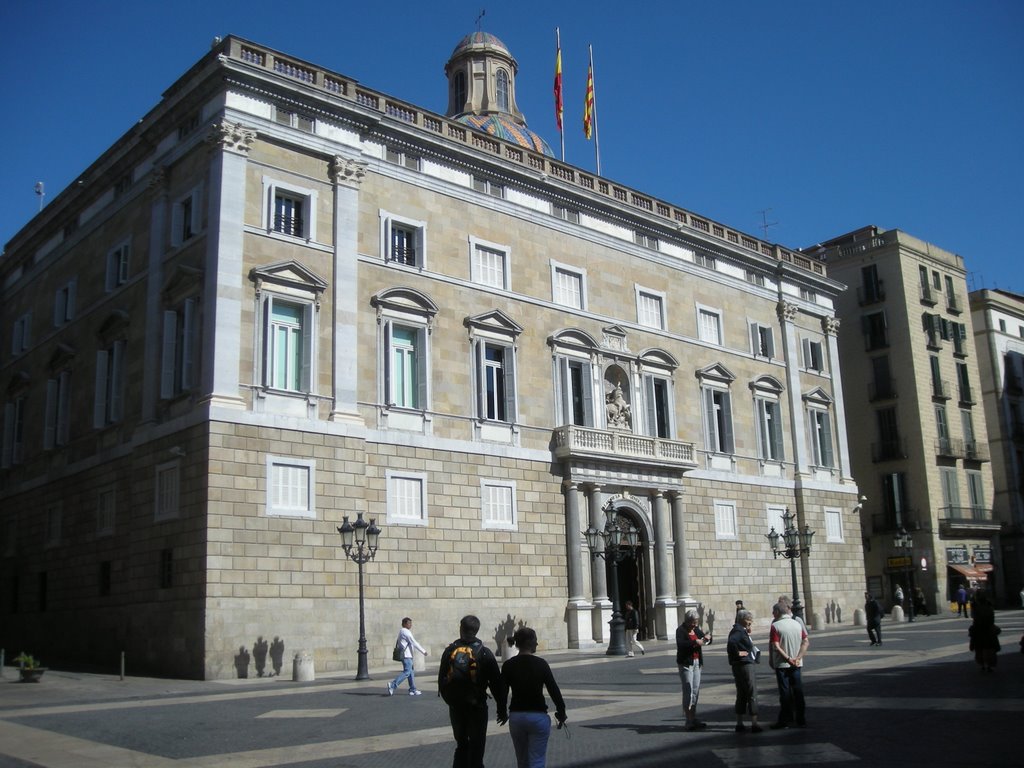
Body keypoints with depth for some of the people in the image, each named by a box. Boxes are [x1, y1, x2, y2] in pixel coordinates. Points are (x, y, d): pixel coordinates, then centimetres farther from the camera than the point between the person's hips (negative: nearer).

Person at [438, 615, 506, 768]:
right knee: (476, 746, 8)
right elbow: (496, 683, -8)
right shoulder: (484, 653, -9)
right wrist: (502, 709, 0)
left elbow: (441, 680, 4)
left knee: (461, 744, 19)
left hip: (455, 707, 3)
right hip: (476, 706, -3)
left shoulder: (450, 650, -1)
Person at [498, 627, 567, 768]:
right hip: (538, 717, -3)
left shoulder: (508, 665, -3)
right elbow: (553, 690, -8)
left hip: (516, 717, 3)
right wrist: (561, 712, 5)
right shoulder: (540, 664, -9)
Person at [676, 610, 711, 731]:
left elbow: (702, 638, 17)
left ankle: (693, 719, 15)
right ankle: (689, 721, -7)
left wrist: (707, 638, -6)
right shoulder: (680, 630, -11)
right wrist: (695, 642, -37)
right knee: (688, 691, -9)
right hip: (685, 663, -7)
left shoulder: (696, 629, 11)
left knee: (696, 690, 8)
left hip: (696, 662, 7)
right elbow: (680, 644, -26)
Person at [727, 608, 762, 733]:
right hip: (744, 665, -10)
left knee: (741, 695, 13)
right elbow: (731, 643, -32)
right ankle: (754, 724, -1)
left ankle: (739, 724, 17)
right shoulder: (739, 631, -16)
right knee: (752, 694, -4)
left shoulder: (740, 630, 15)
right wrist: (738, 653, -20)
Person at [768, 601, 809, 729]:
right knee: (798, 690, 11)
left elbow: (776, 647, -19)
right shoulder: (798, 624, 5)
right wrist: (797, 658, -7)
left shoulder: (775, 626, -11)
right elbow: (806, 642, 0)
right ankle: (800, 719, 15)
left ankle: (785, 720, 6)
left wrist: (788, 658, -14)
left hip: (782, 664, -5)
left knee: (785, 692, 1)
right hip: (796, 664, 5)